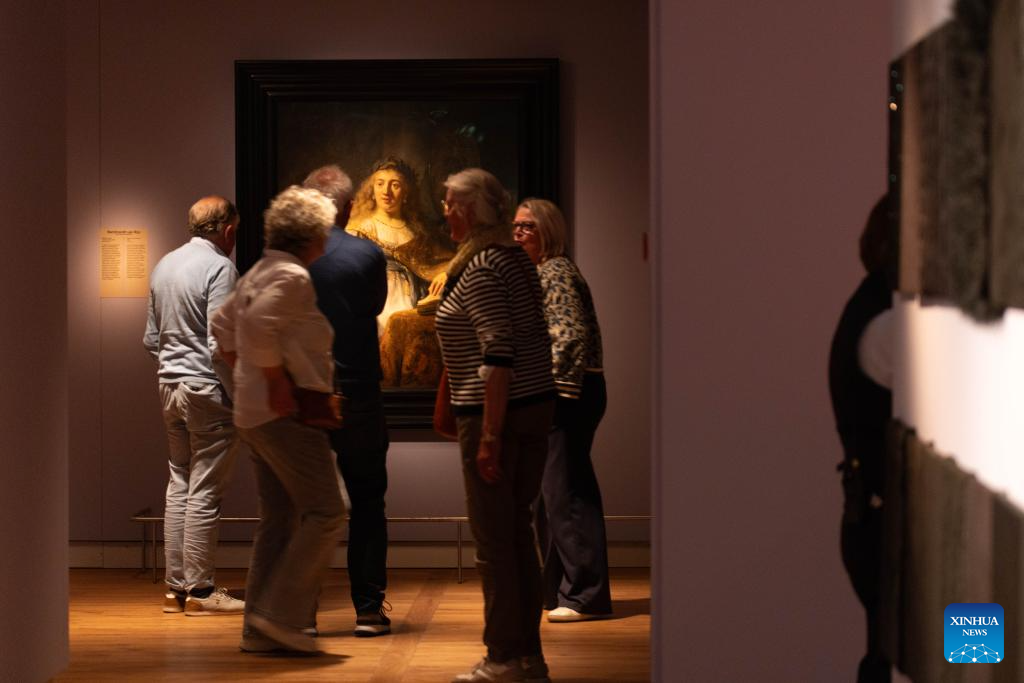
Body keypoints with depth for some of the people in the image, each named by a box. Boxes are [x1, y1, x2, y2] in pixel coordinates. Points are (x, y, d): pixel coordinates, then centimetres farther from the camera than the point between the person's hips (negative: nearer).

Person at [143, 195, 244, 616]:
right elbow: (221, 343, -18)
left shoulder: (164, 266, 12)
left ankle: (175, 586, 15)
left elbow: (151, 338, 16)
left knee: (179, 486, 12)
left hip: (170, 387, 8)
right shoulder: (219, 268, -13)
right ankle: (200, 591, 0)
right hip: (207, 390, -8)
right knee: (205, 492, -3)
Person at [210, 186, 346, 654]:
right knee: (324, 512, -6)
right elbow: (258, 324, -29)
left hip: (254, 414, 10)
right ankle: (280, 614, -10)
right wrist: (277, 380, -21)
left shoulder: (260, 273, 16)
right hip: (287, 415, -10)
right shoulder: (293, 277, -14)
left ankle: (260, 629, 12)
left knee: (277, 519, 12)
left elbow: (222, 325, 26)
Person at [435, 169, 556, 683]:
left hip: (496, 412, -9)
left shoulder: (479, 270, -14)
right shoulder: (516, 260, 14)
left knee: (493, 540, -2)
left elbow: (498, 354, -21)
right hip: (536, 407, 9)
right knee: (517, 531, 14)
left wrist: (489, 435, -22)